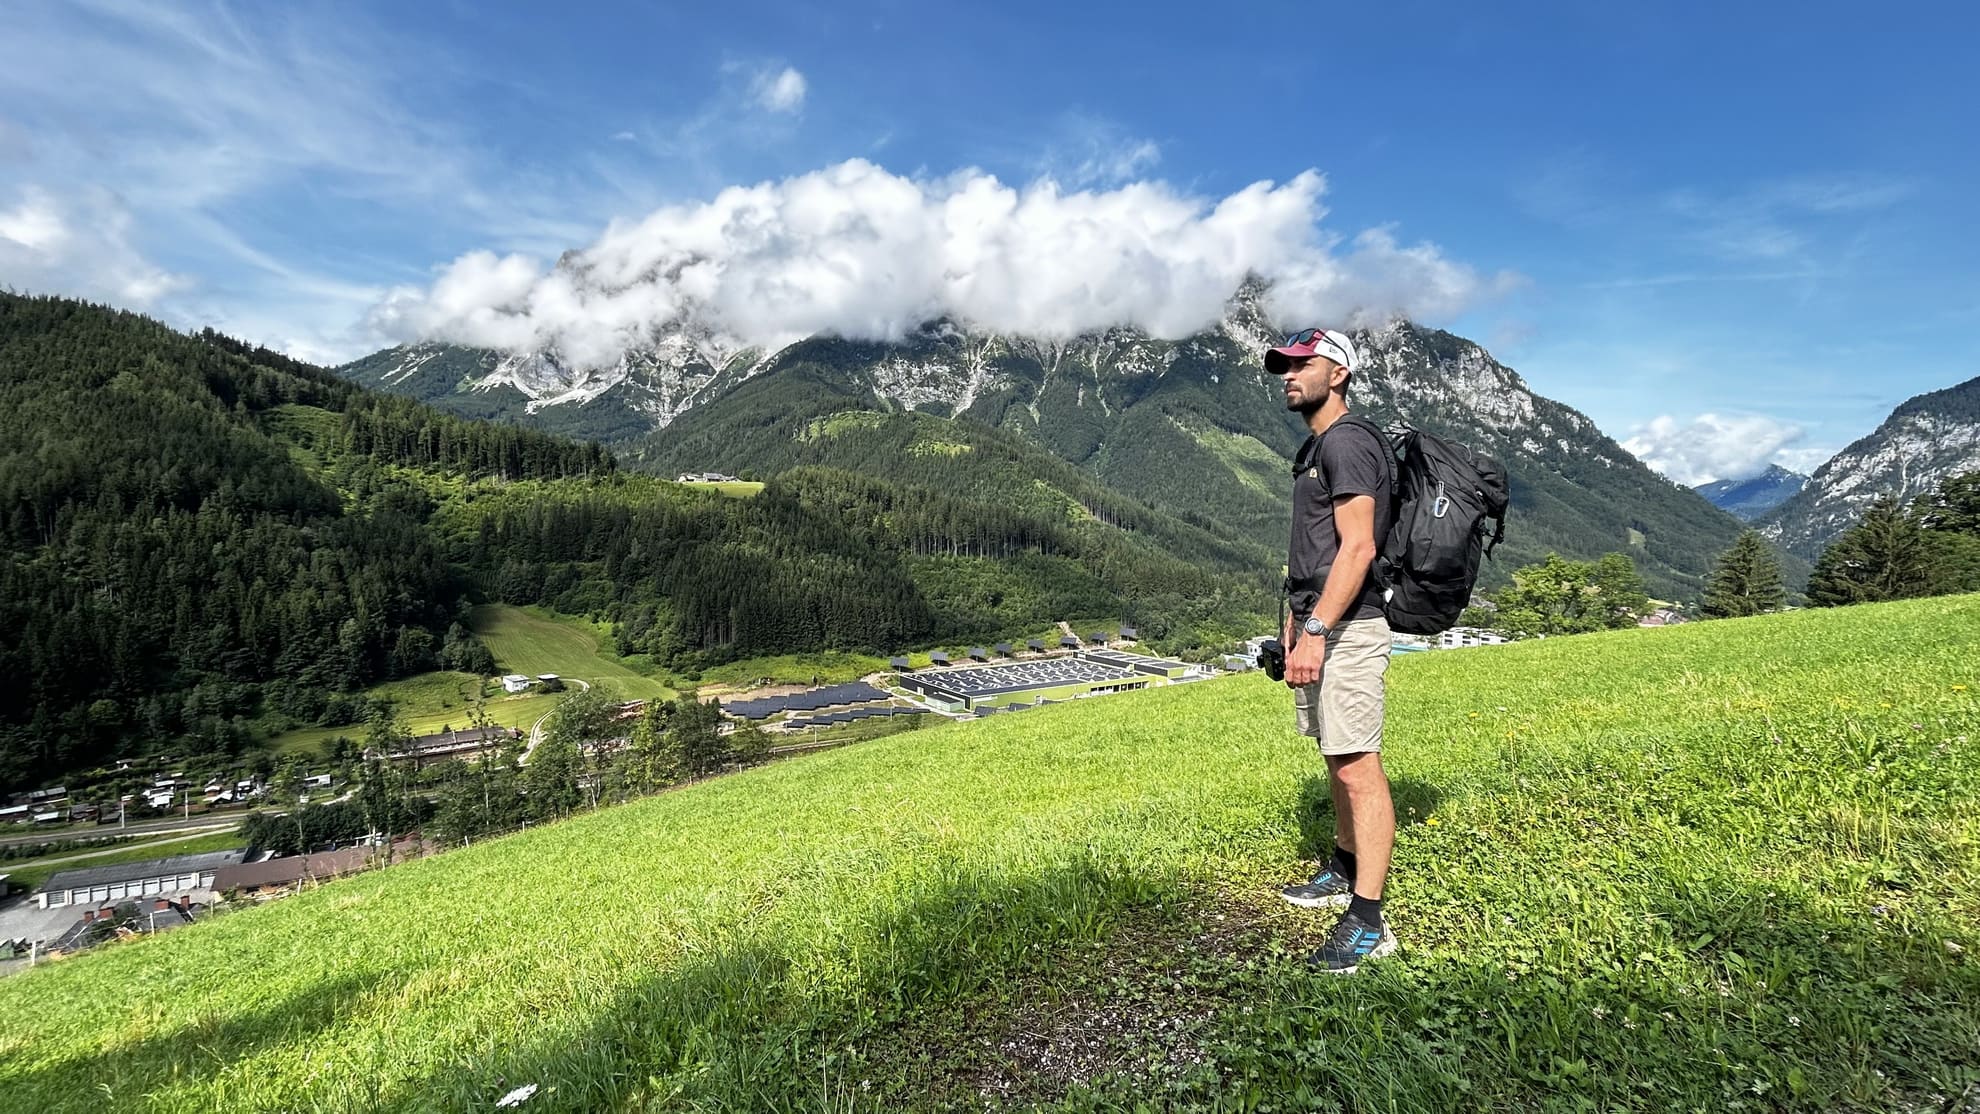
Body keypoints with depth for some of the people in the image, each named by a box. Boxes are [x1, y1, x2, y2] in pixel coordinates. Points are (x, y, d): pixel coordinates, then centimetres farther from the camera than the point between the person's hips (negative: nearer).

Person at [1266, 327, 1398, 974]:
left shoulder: (1347, 441, -12)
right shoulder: (1313, 448, 20)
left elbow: (1357, 547, -21)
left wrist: (1316, 631, -25)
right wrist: (1294, 623, 21)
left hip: (1345, 630, -10)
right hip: (1316, 629, 10)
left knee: (1359, 769, -8)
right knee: (1337, 762, 18)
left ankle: (1368, 923, -3)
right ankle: (1344, 873, 31)